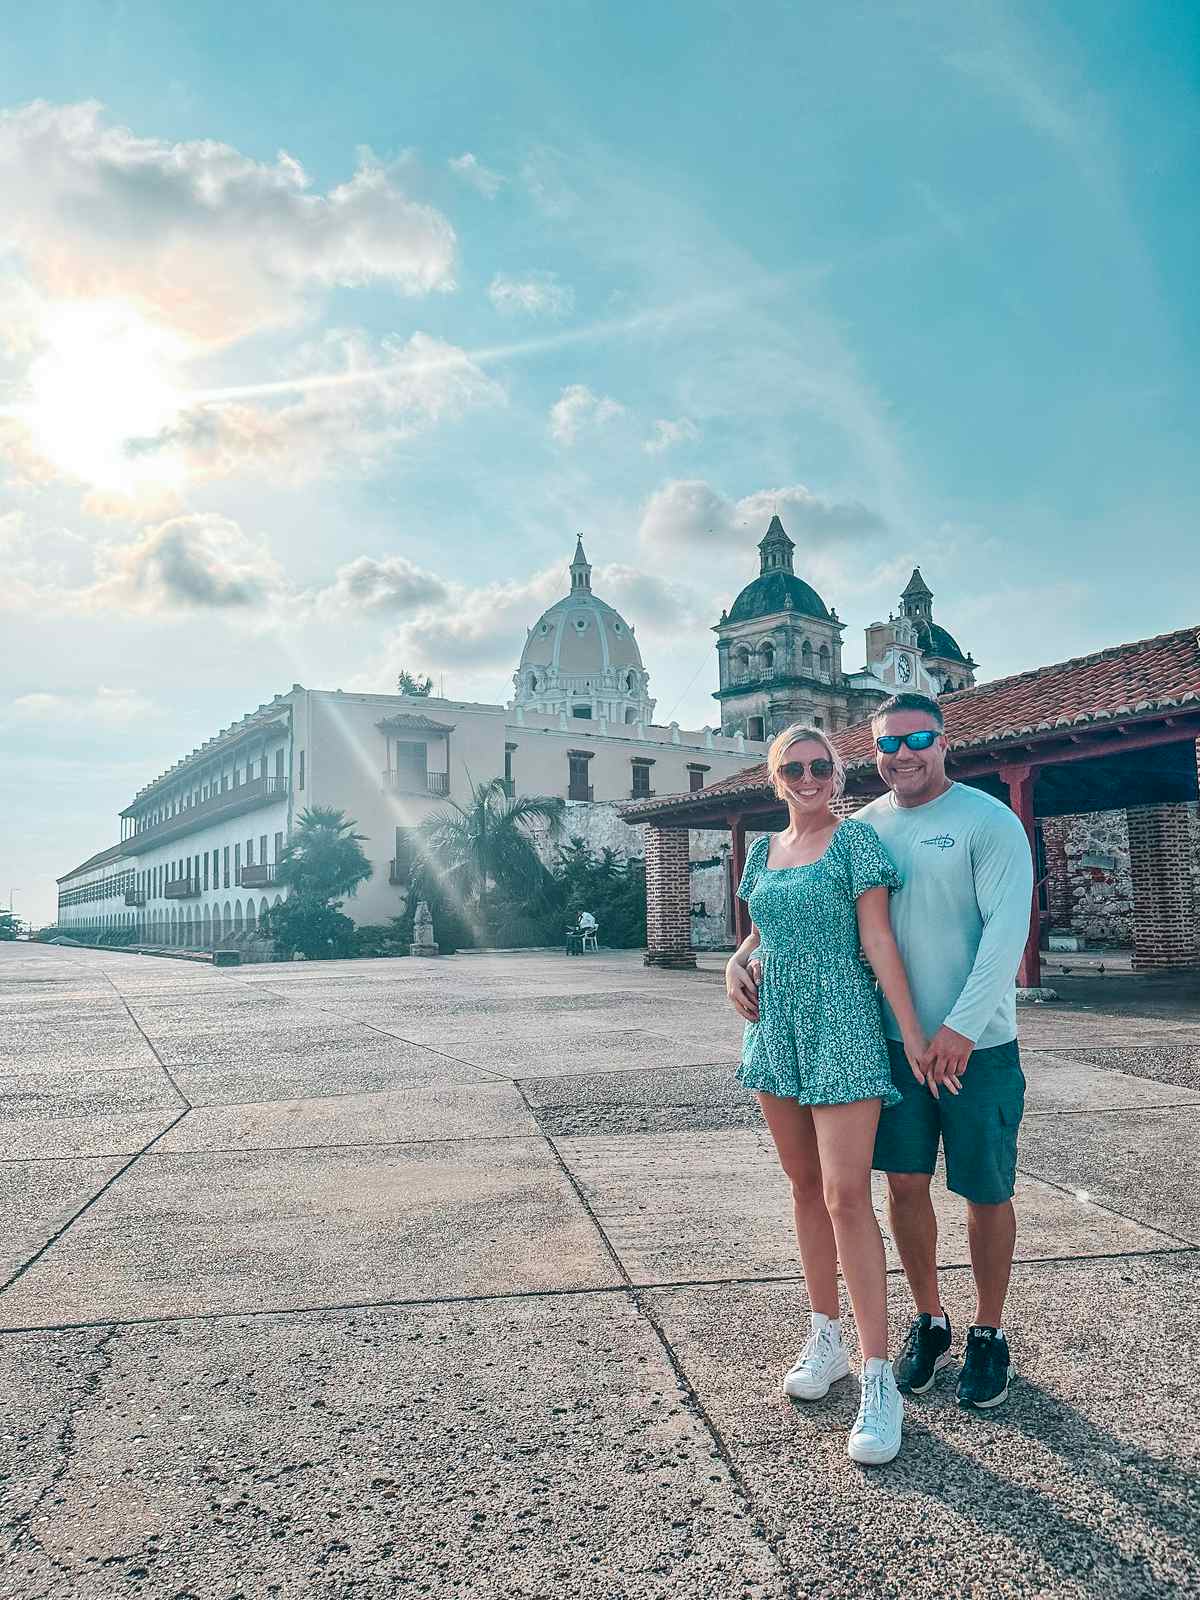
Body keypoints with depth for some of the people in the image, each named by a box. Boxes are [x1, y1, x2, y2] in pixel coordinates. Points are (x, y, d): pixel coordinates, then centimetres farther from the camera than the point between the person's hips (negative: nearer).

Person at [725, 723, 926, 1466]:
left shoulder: (856, 839, -6)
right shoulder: (762, 851, 11)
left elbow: (878, 940, -10)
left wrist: (914, 1032, -13)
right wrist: (737, 960, 3)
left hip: (842, 1032, -6)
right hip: (777, 1033, 6)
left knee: (847, 1196, -8)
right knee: (805, 1187, 14)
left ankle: (879, 1379, 1)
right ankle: (826, 1339, 30)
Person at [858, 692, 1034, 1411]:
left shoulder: (990, 821, -8)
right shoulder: (863, 828, 5)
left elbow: (1008, 929, -16)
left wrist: (961, 1027, -22)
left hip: (977, 1045, -3)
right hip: (895, 1041, 4)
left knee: (987, 1192, 8)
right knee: (906, 1184, 10)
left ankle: (989, 1334, 30)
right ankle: (930, 1321, 32)